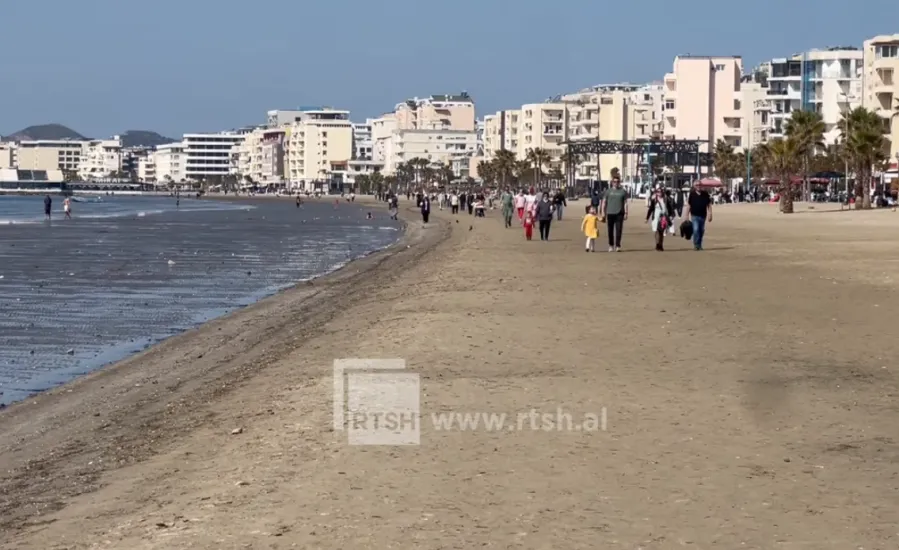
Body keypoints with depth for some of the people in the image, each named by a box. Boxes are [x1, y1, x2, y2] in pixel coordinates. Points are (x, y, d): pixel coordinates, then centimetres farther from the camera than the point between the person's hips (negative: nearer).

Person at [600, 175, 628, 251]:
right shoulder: (608, 191, 8)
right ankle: (611, 245, 17)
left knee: (618, 230, -6)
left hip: (619, 213, -1)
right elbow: (604, 202, 9)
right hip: (610, 213, 1)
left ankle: (618, 246, -4)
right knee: (610, 230, 5)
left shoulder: (623, 192, 8)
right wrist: (603, 213, 1)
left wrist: (626, 213, 0)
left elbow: (625, 203, 7)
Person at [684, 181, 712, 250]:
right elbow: (688, 205, 2)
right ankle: (696, 245, -7)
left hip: (703, 215, 3)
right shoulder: (692, 194, -1)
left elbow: (709, 204, 7)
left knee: (702, 231, 9)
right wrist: (687, 215, -2)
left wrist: (710, 214, 0)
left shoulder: (705, 194, 4)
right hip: (694, 215, -3)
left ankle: (699, 245, 21)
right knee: (696, 230, -13)